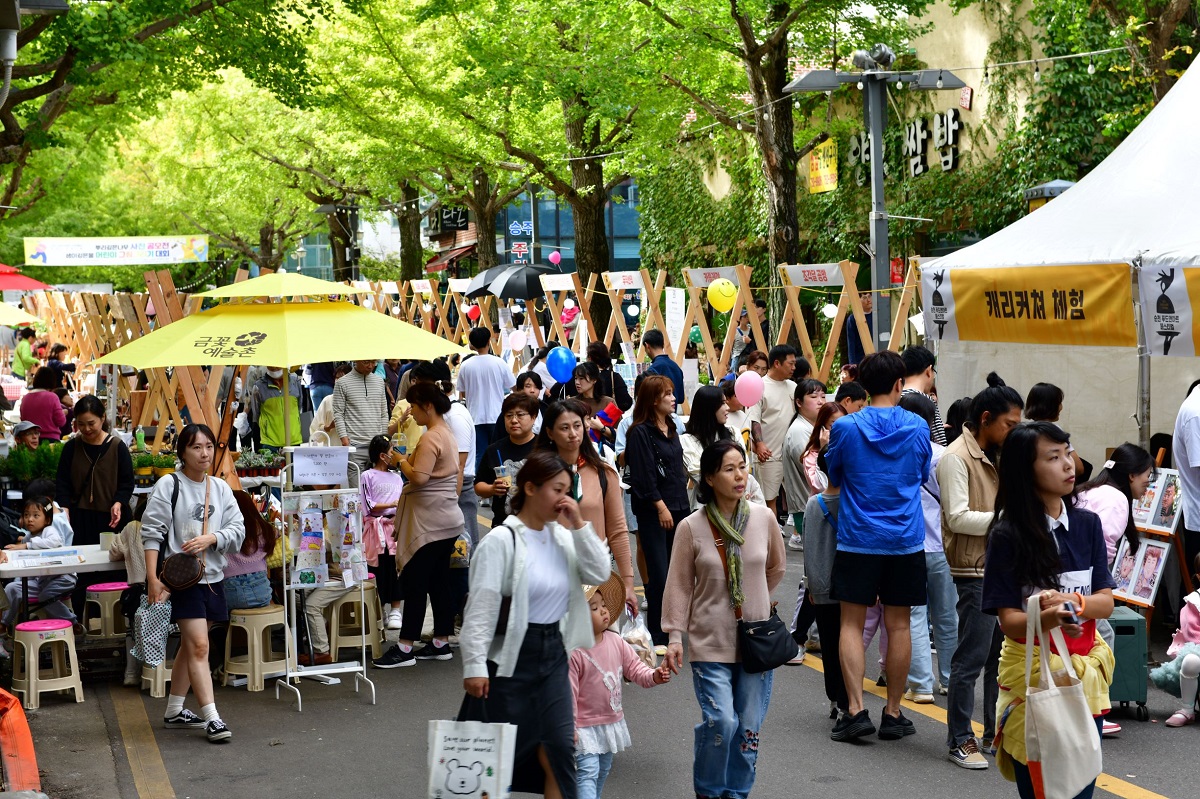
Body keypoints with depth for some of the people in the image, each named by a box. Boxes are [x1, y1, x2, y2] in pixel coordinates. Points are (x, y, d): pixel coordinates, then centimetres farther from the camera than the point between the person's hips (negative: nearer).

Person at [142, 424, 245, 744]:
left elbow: (238, 529, 5)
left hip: (213, 576, 6)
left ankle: (174, 711, 27)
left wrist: (210, 539, -15)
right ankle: (211, 718, -13)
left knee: (189, 646, 15)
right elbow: (152, 533, -8)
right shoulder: (169, 485, -6)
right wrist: (153, 578, -15)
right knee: (198, 646, -13)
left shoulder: (220, 488, 9)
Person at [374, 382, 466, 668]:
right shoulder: (448, 434, 15)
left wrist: (401, 461, -9)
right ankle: (441, 643, 16)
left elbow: (419, 477, -24)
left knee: (414, 580, -6)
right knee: (438, 580, 12)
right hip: (447, 518, 10)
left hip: (429, 522, -10)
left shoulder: (430, 438, -17)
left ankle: (405, 648, -4)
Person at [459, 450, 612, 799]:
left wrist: (579, 525, -6)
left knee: (559, 747, 4)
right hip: (512, 654, -6)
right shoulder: (501, 540, -14)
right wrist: (475, 666, -19)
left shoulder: (563, 535, 6)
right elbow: (481, 607, -16)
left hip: (554, 652, 6)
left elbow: (600, 574, 1)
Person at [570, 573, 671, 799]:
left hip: (612, 723, 8)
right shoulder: (573, 653, -22)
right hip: (584, 728, -8)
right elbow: (568, 693, -20)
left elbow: (633, 666, 5)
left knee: (602, 772, 22)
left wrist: (654, 676, -15)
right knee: (587, 773, -14)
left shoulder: (616, 642, -2)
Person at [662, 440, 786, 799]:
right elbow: (679, 586, -3)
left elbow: (777, 568, 16)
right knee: (720, 723, -11)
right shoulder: (691, 528, -7)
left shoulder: (764, 518, -2)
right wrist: (675, 637, -6)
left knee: (749, 728, 6)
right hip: (710, 643, -3)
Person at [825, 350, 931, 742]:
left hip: (857, 540, -1)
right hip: (905, 540, 1)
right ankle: (893, 713, 13)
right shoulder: (917, 428, -2)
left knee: (852, 622, 5)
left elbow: (834, 474, 8)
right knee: (898, 625, 7)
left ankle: (856, 710, -3)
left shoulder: (845, 427, -7)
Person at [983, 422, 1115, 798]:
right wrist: (1049, 619, -34)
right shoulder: (1008, 535, -9)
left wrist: (1074, 603, -22)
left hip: (1086, 670, 4)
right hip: (1032, 666, -4)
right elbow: (1009, 620, -13)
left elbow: (1106, 603, -1)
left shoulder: (1087, 524, 3)